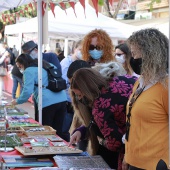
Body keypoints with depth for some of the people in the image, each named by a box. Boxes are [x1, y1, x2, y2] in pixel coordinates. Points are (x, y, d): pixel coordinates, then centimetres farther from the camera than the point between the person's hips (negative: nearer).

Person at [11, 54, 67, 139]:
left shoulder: (29, 71, 0)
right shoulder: (47, 65, 23)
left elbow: (27, 91, -8)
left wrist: (17, 101, 8)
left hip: (48, 103, -7)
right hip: (62, 100, 7)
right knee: (58, 132, 9)